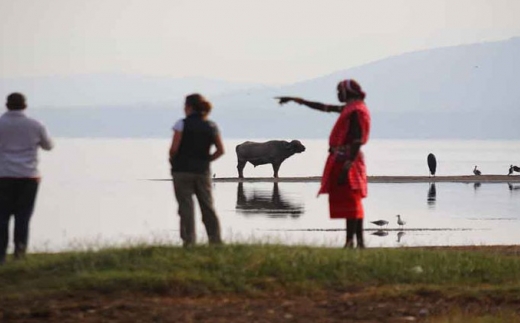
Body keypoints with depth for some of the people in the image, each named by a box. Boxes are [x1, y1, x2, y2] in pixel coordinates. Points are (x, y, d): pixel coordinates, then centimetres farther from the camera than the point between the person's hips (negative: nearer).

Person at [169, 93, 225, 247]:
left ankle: (189, 241, -4)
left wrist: (172, 160, 5)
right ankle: (215, 239, 10)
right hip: (203, 170, 4)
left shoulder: (182, 124, -8)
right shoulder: (211, 126, 5)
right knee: (208, 206, 10)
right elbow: (220, 150, 4)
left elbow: (174, 148, -13)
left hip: (182, 170, -4)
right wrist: (206, 160, 13)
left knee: (186, 206, -1)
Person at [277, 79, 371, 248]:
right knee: (352, 202, 10)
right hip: (344, 160, 10)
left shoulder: (356, 111, -13)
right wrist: (296, 100, 31)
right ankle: (359, 241, 11)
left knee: (349, 201, -11)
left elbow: (357, 142, -20)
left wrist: (346, 167, -25)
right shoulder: (350, 108, 16)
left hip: (346, 161, -10)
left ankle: (350, 242, -14)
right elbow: (324, 107, 27)